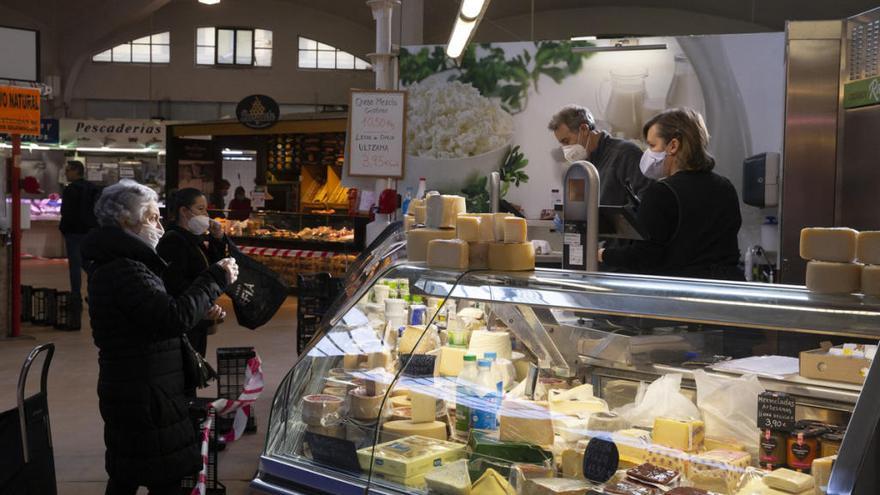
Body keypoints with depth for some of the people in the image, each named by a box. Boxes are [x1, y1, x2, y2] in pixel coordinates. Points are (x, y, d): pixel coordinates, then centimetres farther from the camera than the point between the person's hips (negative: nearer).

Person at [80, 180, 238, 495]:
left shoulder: (111, 264, 15)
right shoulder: (125, 271, -21)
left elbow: (156, 312, 19)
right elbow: (176, 316, -29)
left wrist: (203, 314, 7)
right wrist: (217, 279, -18)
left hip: (124, 393, 11)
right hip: (145, 396, -11)